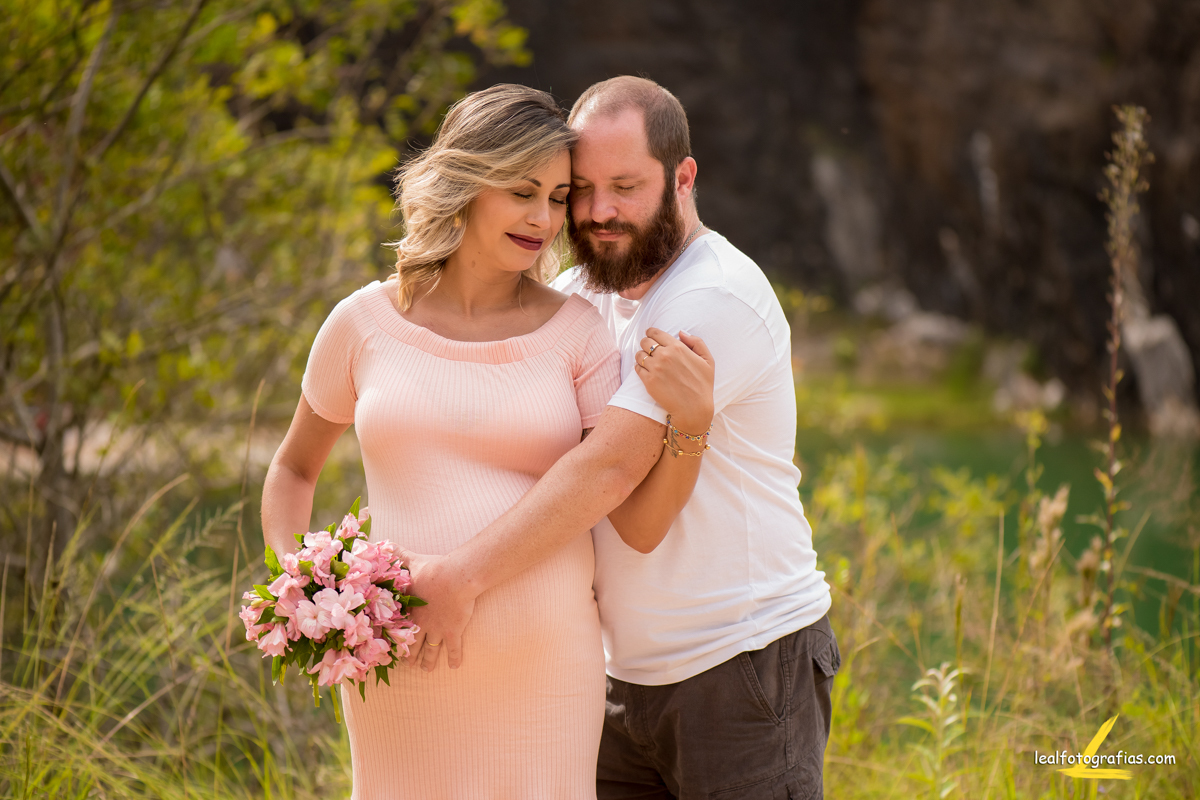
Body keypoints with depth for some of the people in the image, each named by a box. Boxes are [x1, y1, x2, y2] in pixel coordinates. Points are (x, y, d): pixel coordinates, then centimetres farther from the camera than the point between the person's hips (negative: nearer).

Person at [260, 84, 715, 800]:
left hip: (543, 660, 0)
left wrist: (693, 419, -21)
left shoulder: (577, 331, 0)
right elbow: (293, 470, 17)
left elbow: (642, 523, -5)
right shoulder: (364, 324, 1)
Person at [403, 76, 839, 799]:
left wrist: (460, 576, -28)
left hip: (745, 667, -7)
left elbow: (608, 469, -25)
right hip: (626, 675, 7)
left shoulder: (719, 299, -17)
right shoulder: (579, 293, 9)